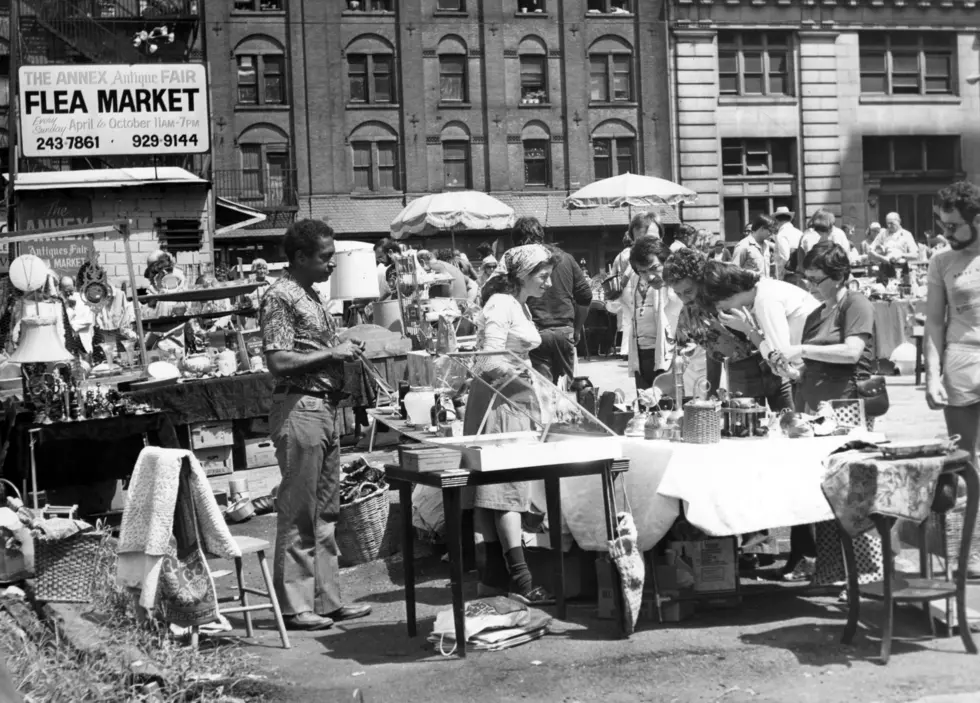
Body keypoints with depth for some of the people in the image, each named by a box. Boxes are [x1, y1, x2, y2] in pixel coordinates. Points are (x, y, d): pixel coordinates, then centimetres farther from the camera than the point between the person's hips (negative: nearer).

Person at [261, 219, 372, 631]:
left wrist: (345, 352, 8)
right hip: (299, 408, -10)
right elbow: (278, 361, -19)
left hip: (325, 409, 10)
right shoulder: (280, 297, -12)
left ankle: (326, 599, 19)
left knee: (325, 512, 12)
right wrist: (331, 354, -13)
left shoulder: (310, 296, 17)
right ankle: (294, 605, 4)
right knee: (298, 513, -3)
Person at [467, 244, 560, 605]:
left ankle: (491, 576, 12)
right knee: (507, 489, -11)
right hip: (497, 401, -10)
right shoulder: (501, 305, -14)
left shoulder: (519, 305, 17)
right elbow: (492, 363, -21)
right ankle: (521, 580, -12)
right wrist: (534, 379, -18)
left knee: (490, 493, 9)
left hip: (512, 402, 10)